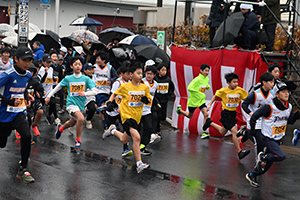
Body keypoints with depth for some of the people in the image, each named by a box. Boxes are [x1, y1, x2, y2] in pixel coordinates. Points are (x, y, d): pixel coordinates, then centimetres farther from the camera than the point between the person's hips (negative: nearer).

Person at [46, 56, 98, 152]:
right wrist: (49, 96, 10)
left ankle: (61, 127, 58)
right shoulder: (68, 78, -2)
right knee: (81, 118, -30)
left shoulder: (86, 79, -2)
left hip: (81, 104, 4)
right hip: (71, 103, -4)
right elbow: (57, 87, 12)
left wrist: (85, 93, -23)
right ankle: (78, 140, -12)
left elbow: (95, 91, -7)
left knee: (72, 123, 22)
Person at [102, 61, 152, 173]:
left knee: (124, 140, 20)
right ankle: (139, 164, -22)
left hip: (136, 117, 5)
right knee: (137, 137, -25)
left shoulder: (145, 87, 2)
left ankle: (113, 131, 49)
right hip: (127, 115, -5)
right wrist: (110, 102, -6)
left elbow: (150, 101, 11)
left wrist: (146, 100, -11)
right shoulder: (125, 87, -7)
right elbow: (115, 94, 10)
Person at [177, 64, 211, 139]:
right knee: (190, 116, 14)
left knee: (206, 114, -15)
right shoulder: (197, 79, -23)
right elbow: (189, 88, -27)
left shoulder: (207, 79, 0)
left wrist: (208, 86, -4)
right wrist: (200, 94, -28)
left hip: (201, 100, 5)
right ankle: (179, 109, 45)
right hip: (193, 100, -5)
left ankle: (204, 132, -9)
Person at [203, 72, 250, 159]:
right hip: (226, 113, -6)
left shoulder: (240, 90, -8)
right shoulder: (223, 90, -14)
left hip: (233, 113, 6)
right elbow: (215, 96, 4)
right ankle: (239, 152, -14)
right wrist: (210, 105, 4)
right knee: (234, 131, -18)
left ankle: (210, 123, 47)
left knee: (222, 132, 23)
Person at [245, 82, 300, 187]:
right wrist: (252, 130, -5)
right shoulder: (270, 107, -25)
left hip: (278, 139, 7)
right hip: (268, 139, -7)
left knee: (267, 165, 12)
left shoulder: (289, 107, -3)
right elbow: (254, 116, -16)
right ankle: (263, 157, 0)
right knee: (281, 156, -26)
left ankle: (251, 175, 32)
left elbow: (290, 121, 12)